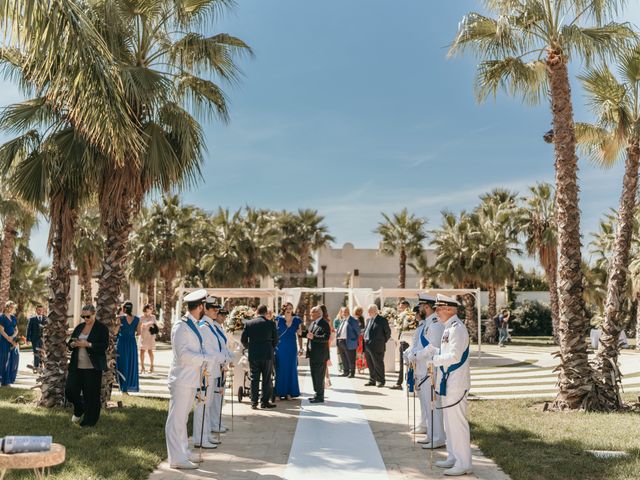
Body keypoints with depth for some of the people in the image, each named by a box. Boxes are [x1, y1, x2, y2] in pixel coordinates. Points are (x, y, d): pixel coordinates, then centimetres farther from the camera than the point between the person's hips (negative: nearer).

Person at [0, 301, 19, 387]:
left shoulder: (13, 318, 13)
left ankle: (9, 379, 12)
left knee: (13, 360, 3)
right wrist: (10, 341, -16)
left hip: (14, 341, 6)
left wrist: (12, 337, -8)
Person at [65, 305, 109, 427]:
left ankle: (89, 421, 12)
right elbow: (69, 343, 18)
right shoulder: (79, 327, 14)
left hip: (92, 367, -5)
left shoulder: (102, 328, -3)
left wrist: (88, 344, -21)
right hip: (77, 366, 5)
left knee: (91, 395, -2)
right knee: (69, 390, 1)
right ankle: (79, 410, 29)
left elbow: (104, 346, -12)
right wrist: (72, 344, -6)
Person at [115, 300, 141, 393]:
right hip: (132, 343, 2)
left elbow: (115, 332, -10)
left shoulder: (120, 318, -11)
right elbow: (138, 333, 1)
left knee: (122, 365, 7)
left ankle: (124, 388, 7)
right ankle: (131, 385, 14)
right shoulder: (137, 319, -3)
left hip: (121, 343, -2)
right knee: (131, 365, 13)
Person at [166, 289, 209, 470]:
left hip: (192, 379, 9)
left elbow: (200, 348, 16)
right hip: (182, 379, -9)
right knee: (177, 419, -3)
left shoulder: (194, 326, 14)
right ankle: (177, 458, 1)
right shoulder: (181, 326, -15)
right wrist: (205, 358, -15)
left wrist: (203, 366, 0)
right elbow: (183, 354, -22)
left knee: (183, 417, 18)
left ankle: (183, 451, 27)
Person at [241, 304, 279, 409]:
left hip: (253, 355, 2)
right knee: (266, 379, 6)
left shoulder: (249, 323, 0)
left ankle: (254, 402, 9)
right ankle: (265, 401, 6)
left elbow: (243, 339, 2)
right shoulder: (271, 324, -4)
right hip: (267, 354, -2)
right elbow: (275, 340, 1)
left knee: (254, 379, 8)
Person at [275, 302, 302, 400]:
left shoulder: (297, 320, 5)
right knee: (280, 369, 0)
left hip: (292, 348, 1)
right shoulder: (279, 319, 3)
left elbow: (299, 335, 8)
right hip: (280, 347, -1)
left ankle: (289, 392, 9)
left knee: (291, 369, 2)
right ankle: (281, 392, 7)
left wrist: (301, 348, 2)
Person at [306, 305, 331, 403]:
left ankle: (320, 397, 3)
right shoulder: (313, 323, 14)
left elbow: (326, 338, -24)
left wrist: (313, 337, -27)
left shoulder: (324, 323, -15)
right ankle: (317, 394, 25)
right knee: (314, 375, 15)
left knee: (319, 376, -4)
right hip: (312, 354, 9)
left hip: (320, 355, -9)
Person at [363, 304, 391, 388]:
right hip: (367, 346, 7)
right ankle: (372, 381, 20)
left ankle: (381, 381, 9)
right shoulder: (368, 320, 14)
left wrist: (383, 342, 1)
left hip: (377, 347, -7)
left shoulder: (382, 320, -6)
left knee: (378, 365, -1)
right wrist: (366, 341, 11)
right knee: (370, 365, 11)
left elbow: (388, 332, -3)